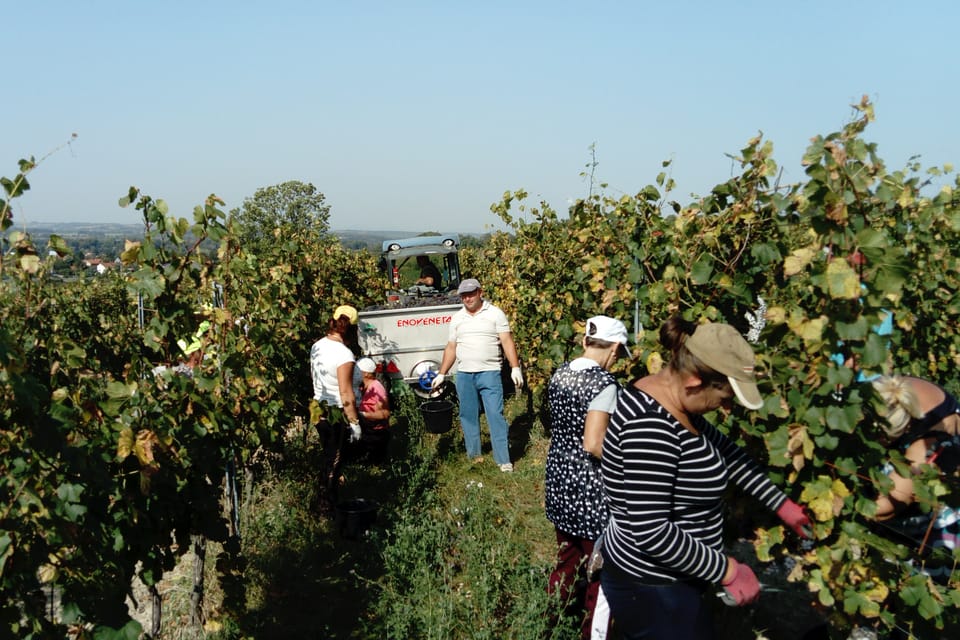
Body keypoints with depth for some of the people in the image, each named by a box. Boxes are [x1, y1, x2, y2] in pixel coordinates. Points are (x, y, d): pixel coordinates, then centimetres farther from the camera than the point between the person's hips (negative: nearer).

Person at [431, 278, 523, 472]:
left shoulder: (495, 313, 1)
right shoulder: (457, 318, 12)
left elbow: (507, 342, -3)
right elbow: (451, 348, 16)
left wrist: (515, 368, -13)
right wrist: (441, 374, 13)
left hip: (489, 373, -4)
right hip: (464, 375, 4)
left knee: (496, 415, -7)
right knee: (468, 415, 9)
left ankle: (503, 460, -5)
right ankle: (473, 455, 22)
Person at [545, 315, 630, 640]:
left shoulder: (561, 372, 4)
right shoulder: (603, 382, -21)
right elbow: (593, 444, -26)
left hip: (559, 478, 8)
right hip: (589, 489, -8)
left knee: (567, 560, 23)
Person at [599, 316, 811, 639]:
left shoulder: (668, 397, 0)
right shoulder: (651, 425, -30)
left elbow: (721, 450, 15)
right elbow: (650, 532, -31)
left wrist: (780, 503, 16)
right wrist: (728, 571, -20)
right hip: (654, 591, -9)